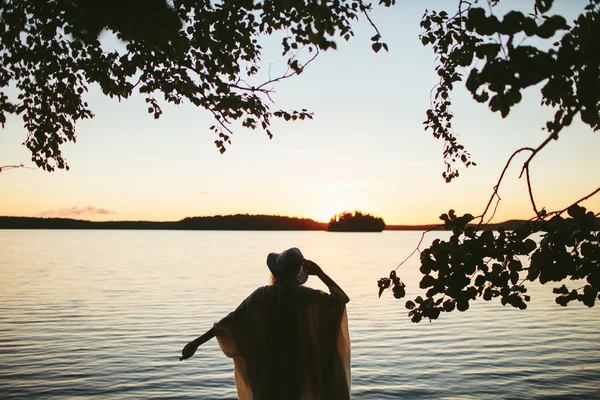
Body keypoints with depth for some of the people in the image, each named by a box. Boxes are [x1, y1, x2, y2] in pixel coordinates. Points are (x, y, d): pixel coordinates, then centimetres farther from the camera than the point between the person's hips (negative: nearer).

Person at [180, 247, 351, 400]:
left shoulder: (262, 295, -8)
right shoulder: (307, 296, -9)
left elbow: (229, 321, -10)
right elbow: (342, 297, 3)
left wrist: (196, 342, -6)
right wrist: (320, 273, -1)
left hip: (269, 370, 1)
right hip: (300, 369, -1)